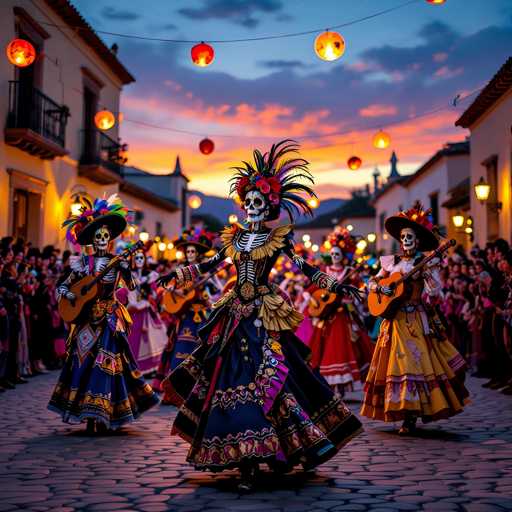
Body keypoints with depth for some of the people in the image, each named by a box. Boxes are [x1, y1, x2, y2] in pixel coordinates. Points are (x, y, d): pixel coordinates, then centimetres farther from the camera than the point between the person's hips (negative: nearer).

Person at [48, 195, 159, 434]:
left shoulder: (117, 262, 0)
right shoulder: (83, 262, 4)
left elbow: (132, 286, -9)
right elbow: (64, 286, 10)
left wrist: (128, 267, -24)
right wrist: (67, 294, -11)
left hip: (109, 319, -2)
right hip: (87, 318, 2)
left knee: (104, 363, -7)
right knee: (84, 361, 1)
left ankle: (100, 417, -1)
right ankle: (90, 415, 9)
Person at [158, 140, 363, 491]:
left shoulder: (279, 237, 1)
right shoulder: (236, 237, 12)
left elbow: (303, 268, 1)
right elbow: (210, 266, 20)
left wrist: (335, 286, -7)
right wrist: (175, 276, 22)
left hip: (265, 317, -4)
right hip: (236, 315, 4)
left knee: (264, 378, -9)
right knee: (233, 377, 0)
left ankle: (249, 460, -3)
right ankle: (247, 460, 7)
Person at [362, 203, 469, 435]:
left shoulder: (426, 262, 0)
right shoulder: (391, 262, 9)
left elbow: (434, 291, -10)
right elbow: (371, 283, 14)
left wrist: (429, 270, -23)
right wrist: (380, 288, -6)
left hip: (418, 320, -3)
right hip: (395, 320, 4)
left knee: (418, 362, -8)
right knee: (396, 363, 2)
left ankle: (412, 417, -4)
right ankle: (406, 415, 11)